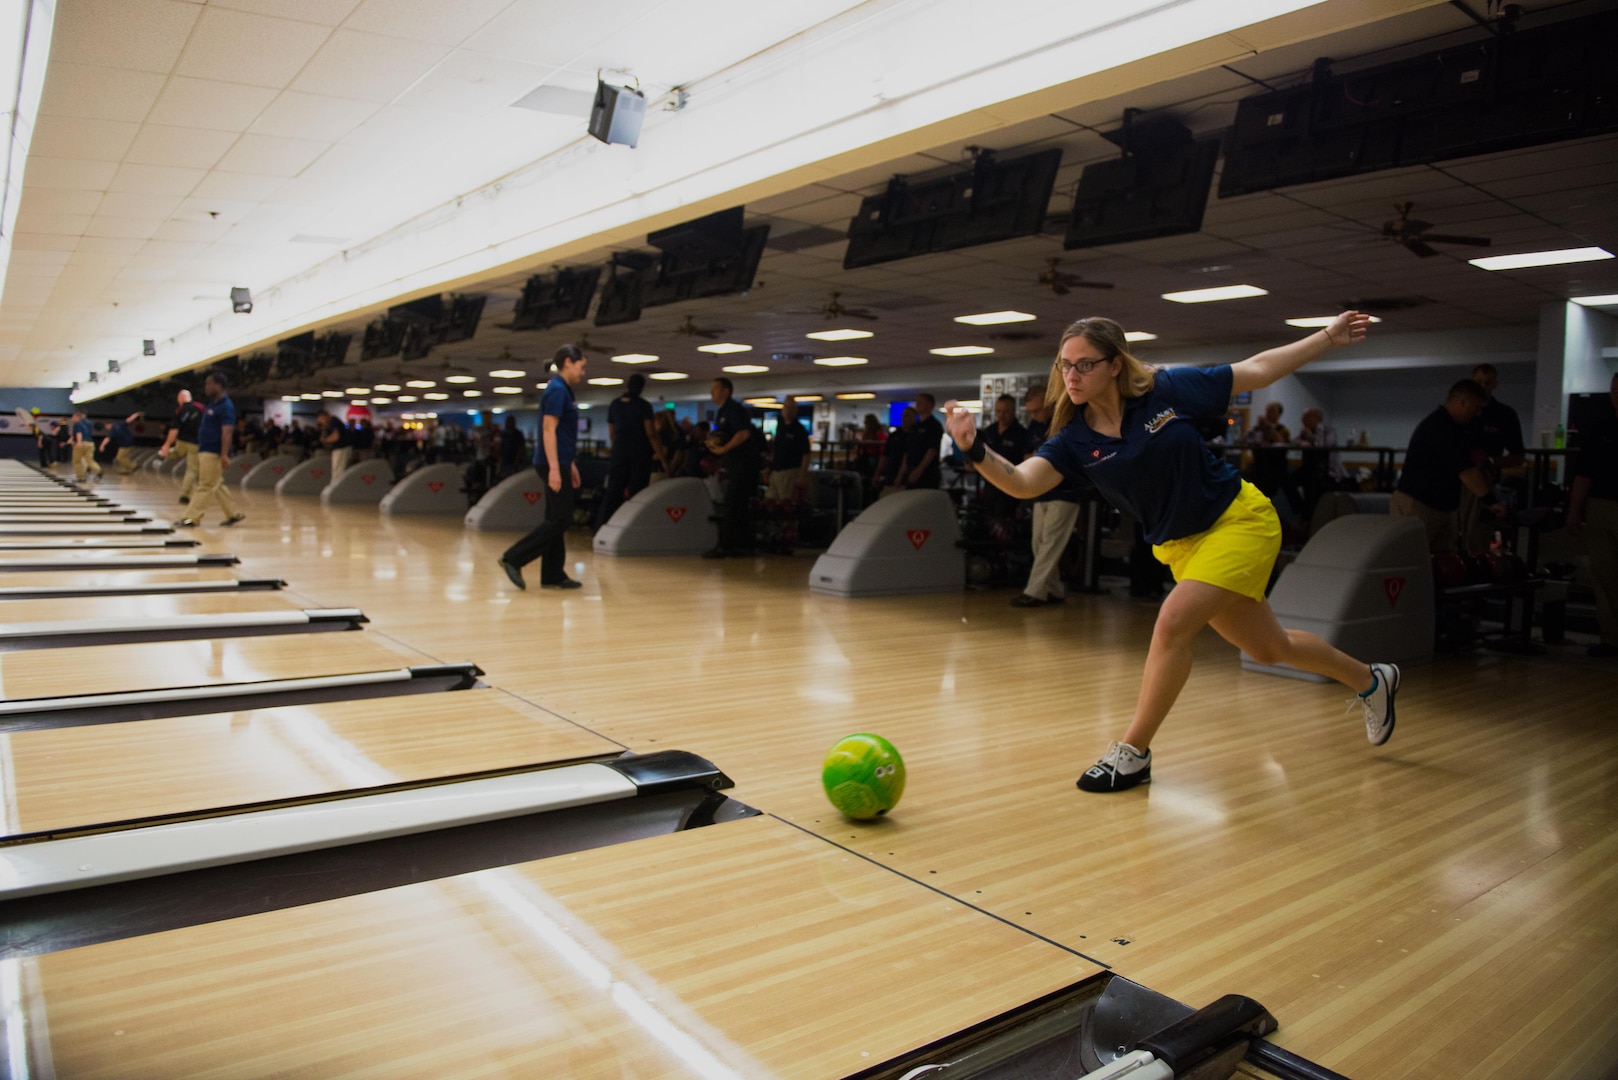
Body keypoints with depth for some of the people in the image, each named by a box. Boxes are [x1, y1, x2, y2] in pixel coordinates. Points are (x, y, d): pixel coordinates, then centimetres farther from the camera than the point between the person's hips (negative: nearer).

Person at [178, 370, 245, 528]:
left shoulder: (226, 406, -14)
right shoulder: (211, 405, 16)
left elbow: (227, 432, -21)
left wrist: (224, 455, -27)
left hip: (214, 454, -10)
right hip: (204, 451, 10)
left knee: (206, 487, -6)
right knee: (217, 486, 13)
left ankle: (193, 519, -4)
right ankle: (234, 514, 19)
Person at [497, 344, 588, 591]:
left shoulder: (563, 390, 16)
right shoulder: (557, 390, -14)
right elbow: (548, 430, -20)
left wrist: (570, 465, 23)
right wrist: (554, 468, -25)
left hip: (560, 463, 10)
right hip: (554, 464, -10)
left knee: (556, 519, 9)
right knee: (560, 519, -7)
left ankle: (553, 576, 12)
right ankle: (513, 558, -5)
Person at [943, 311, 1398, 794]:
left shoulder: (1168, 389, -16)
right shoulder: (1074, 440, -10)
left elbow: (1258, 369, -3)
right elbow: (1022, 482, -27)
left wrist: (1329, 336, -2)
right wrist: (975, 450, -43)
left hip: (1240, 519, -5)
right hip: (1181, 545, 5)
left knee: (1173, 621, -22)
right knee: (1269, 648, 18)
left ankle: (1133, 752, -6)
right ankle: (1371, 681, 48)